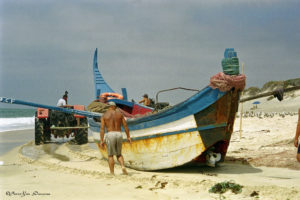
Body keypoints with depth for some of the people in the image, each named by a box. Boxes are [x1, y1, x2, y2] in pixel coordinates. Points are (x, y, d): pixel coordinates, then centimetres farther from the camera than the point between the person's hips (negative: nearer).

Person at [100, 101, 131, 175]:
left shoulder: (104, 115, 4)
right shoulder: (119, 114, 10)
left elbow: (102, 129, -4)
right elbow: (125, 126, 8)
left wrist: (101, 141, -5)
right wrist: (128, 136, 14)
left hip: (110, 135, -2)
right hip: (119, 135, 2)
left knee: (110, 155, 7)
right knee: (119, 154, 18)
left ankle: (112, 173, 2)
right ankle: (123, 166, -8)